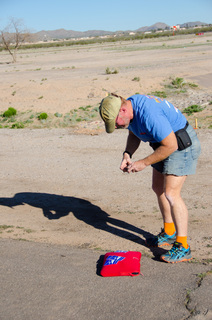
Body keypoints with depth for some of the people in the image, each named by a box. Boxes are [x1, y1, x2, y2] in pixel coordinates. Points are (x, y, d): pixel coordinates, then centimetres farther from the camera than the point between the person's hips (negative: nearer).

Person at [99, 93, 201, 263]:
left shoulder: (149, 114, -33)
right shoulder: (129, 105, -3)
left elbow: (170, 145, -29)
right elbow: (134, 134, 14)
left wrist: (144, 163, -23)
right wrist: (127, 154, -3)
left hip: (181, 145, -10)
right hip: (166, 143, 10)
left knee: (171, 193, -16)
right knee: (158, 188, 16)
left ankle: (182, 247, -10)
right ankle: (169, 233, 31)